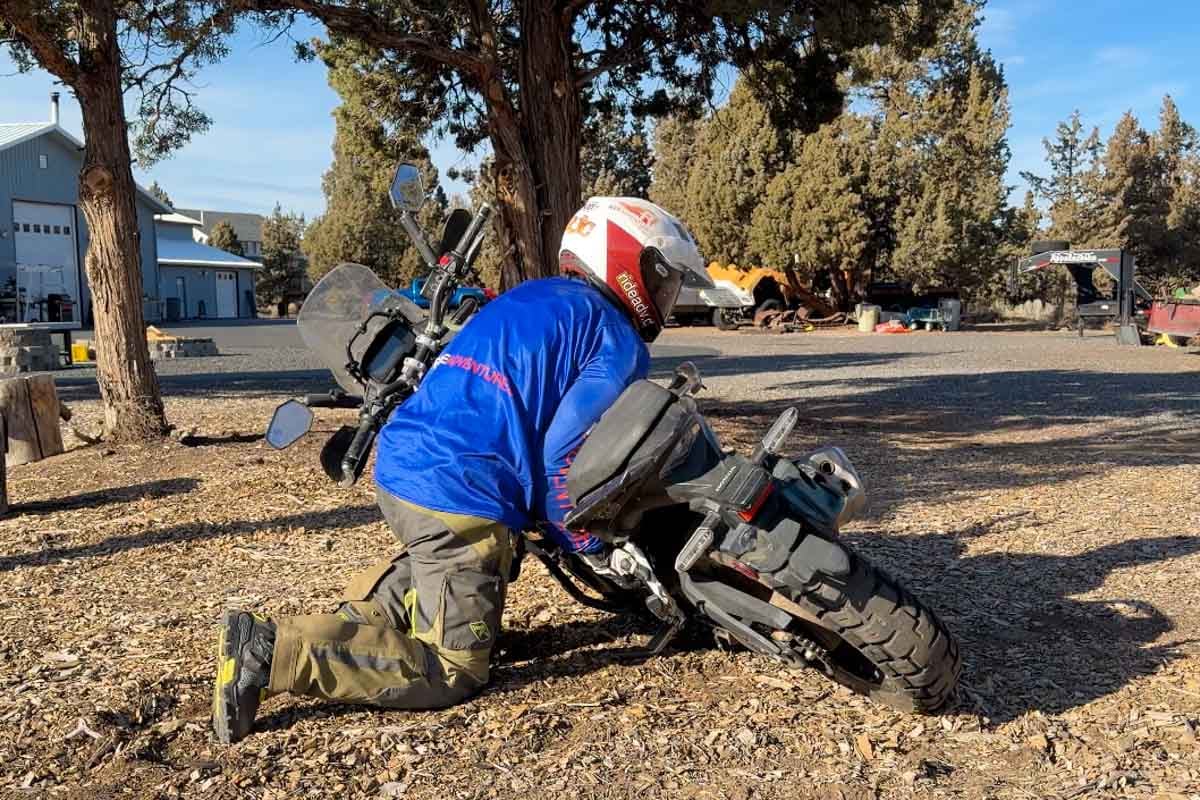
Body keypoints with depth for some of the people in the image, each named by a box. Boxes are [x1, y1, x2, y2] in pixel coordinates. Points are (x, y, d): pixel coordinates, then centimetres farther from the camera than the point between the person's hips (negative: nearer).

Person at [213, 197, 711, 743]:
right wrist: (589, 545, 1)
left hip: (399, 469, 9)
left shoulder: (525, 299, 21)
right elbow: (565, 455, -13)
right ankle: (274, 653, -10)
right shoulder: (619, 342, -4)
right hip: (459, 498, -9)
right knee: (455, 671, 0)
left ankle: (360, 616, 15)